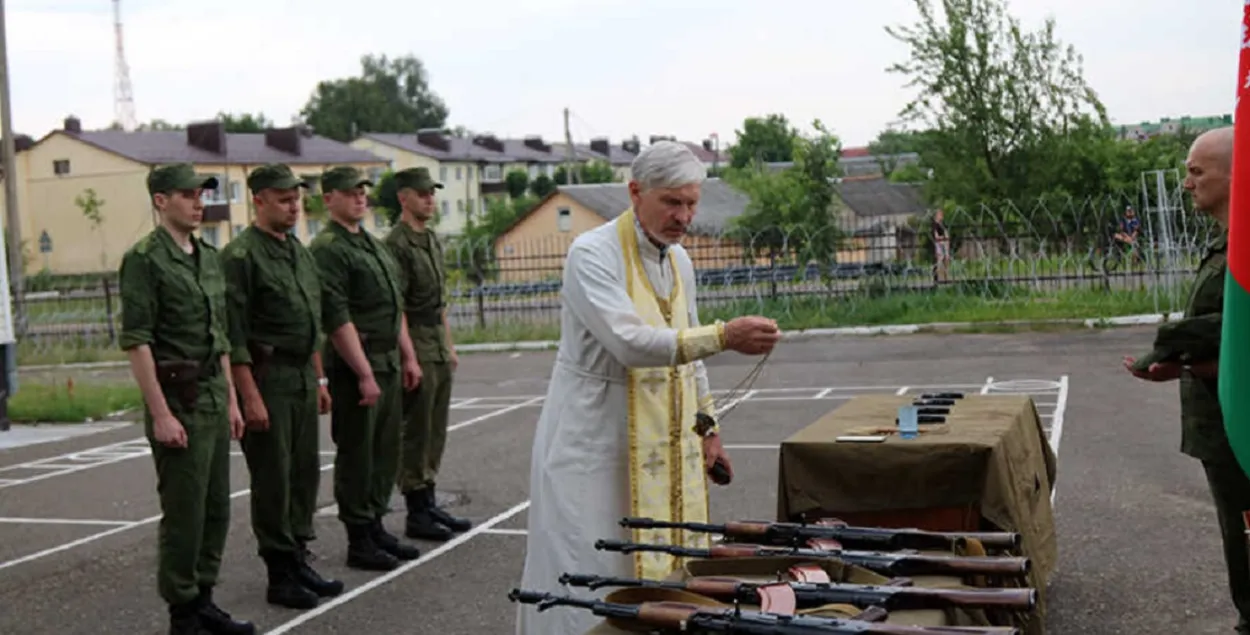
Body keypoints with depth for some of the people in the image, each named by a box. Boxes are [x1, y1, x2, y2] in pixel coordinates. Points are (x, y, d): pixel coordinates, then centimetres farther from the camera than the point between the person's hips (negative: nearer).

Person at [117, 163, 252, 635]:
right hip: (177, 400, -8)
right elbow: (135, 342, -16)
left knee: (217, 509, 12)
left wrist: (231, 400, 15)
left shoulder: (209, 257, 13)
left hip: (214, 399, 8)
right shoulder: (143, 260, -11)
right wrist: (160, 414, -19)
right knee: (184, 513, -1)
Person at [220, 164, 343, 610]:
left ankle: (298, 560, 24)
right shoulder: (241, 255, -12)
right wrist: (250, 396, -19)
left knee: (305, 472, 12)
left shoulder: (300, 252, 13)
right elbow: (234, 334, -16)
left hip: (303, 377, 8)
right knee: (272, 481, 0)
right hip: (266, 377, -8)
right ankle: (280, 576, 9)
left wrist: (319, 380, 17)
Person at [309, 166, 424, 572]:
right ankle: (359, 542, 8)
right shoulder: (327, 249, -12)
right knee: (356, 454, 0)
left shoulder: (374, 244, 16)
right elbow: (337, 319, -18)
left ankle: (376, 527, 24)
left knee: (386, 450, 13)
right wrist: (365, 374, -20)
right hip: (354, 366, -9)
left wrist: (408, 356, 17)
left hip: (388, 362, 9)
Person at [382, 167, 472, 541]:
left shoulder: (432, 241, 16)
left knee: (435, 431, 13)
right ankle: (416, 514, 4)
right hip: (415, 343, -9)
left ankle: (429, 504, 21)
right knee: (416, 433, -3)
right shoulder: (397, 243, -12)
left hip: (438, 346, 9)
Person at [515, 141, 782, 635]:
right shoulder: (594, 254, -15)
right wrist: (724, 336, -34)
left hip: (665, 453, 7)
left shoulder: (679, 260, 9)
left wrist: (707, 430, 15)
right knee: (593, 579, -3)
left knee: (666, 569, 8)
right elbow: (631, 343, -28)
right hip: (595, 446, -7)